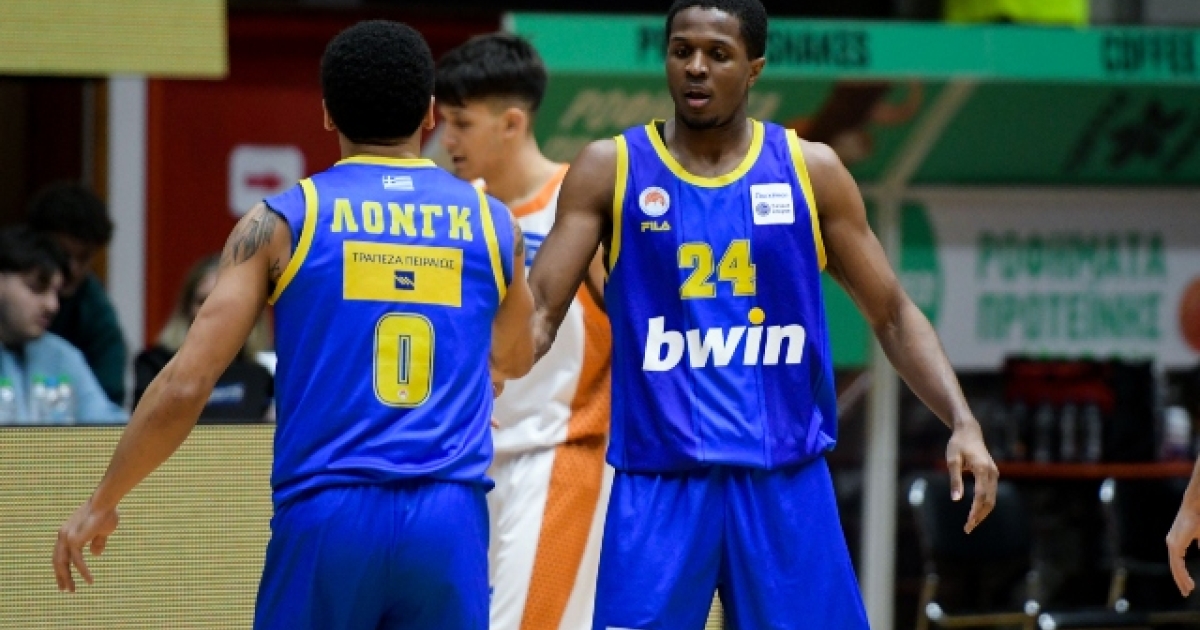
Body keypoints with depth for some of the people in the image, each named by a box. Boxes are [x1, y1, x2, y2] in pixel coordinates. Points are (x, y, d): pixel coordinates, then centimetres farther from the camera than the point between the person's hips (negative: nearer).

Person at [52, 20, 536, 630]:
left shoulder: (282, 221, 2)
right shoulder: (493, 223, 10)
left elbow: (184, 385, -3)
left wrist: (101, 502, 8)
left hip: (327, 517, -2)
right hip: (450, 525, 2)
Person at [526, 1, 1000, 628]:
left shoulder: (810, 171, 5)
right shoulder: (610, 170, 2)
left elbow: (893, 315, 8)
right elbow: (538, 308, -3)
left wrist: (963, 422, -5)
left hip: (785, 481, 1)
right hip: (659, 483, -1)